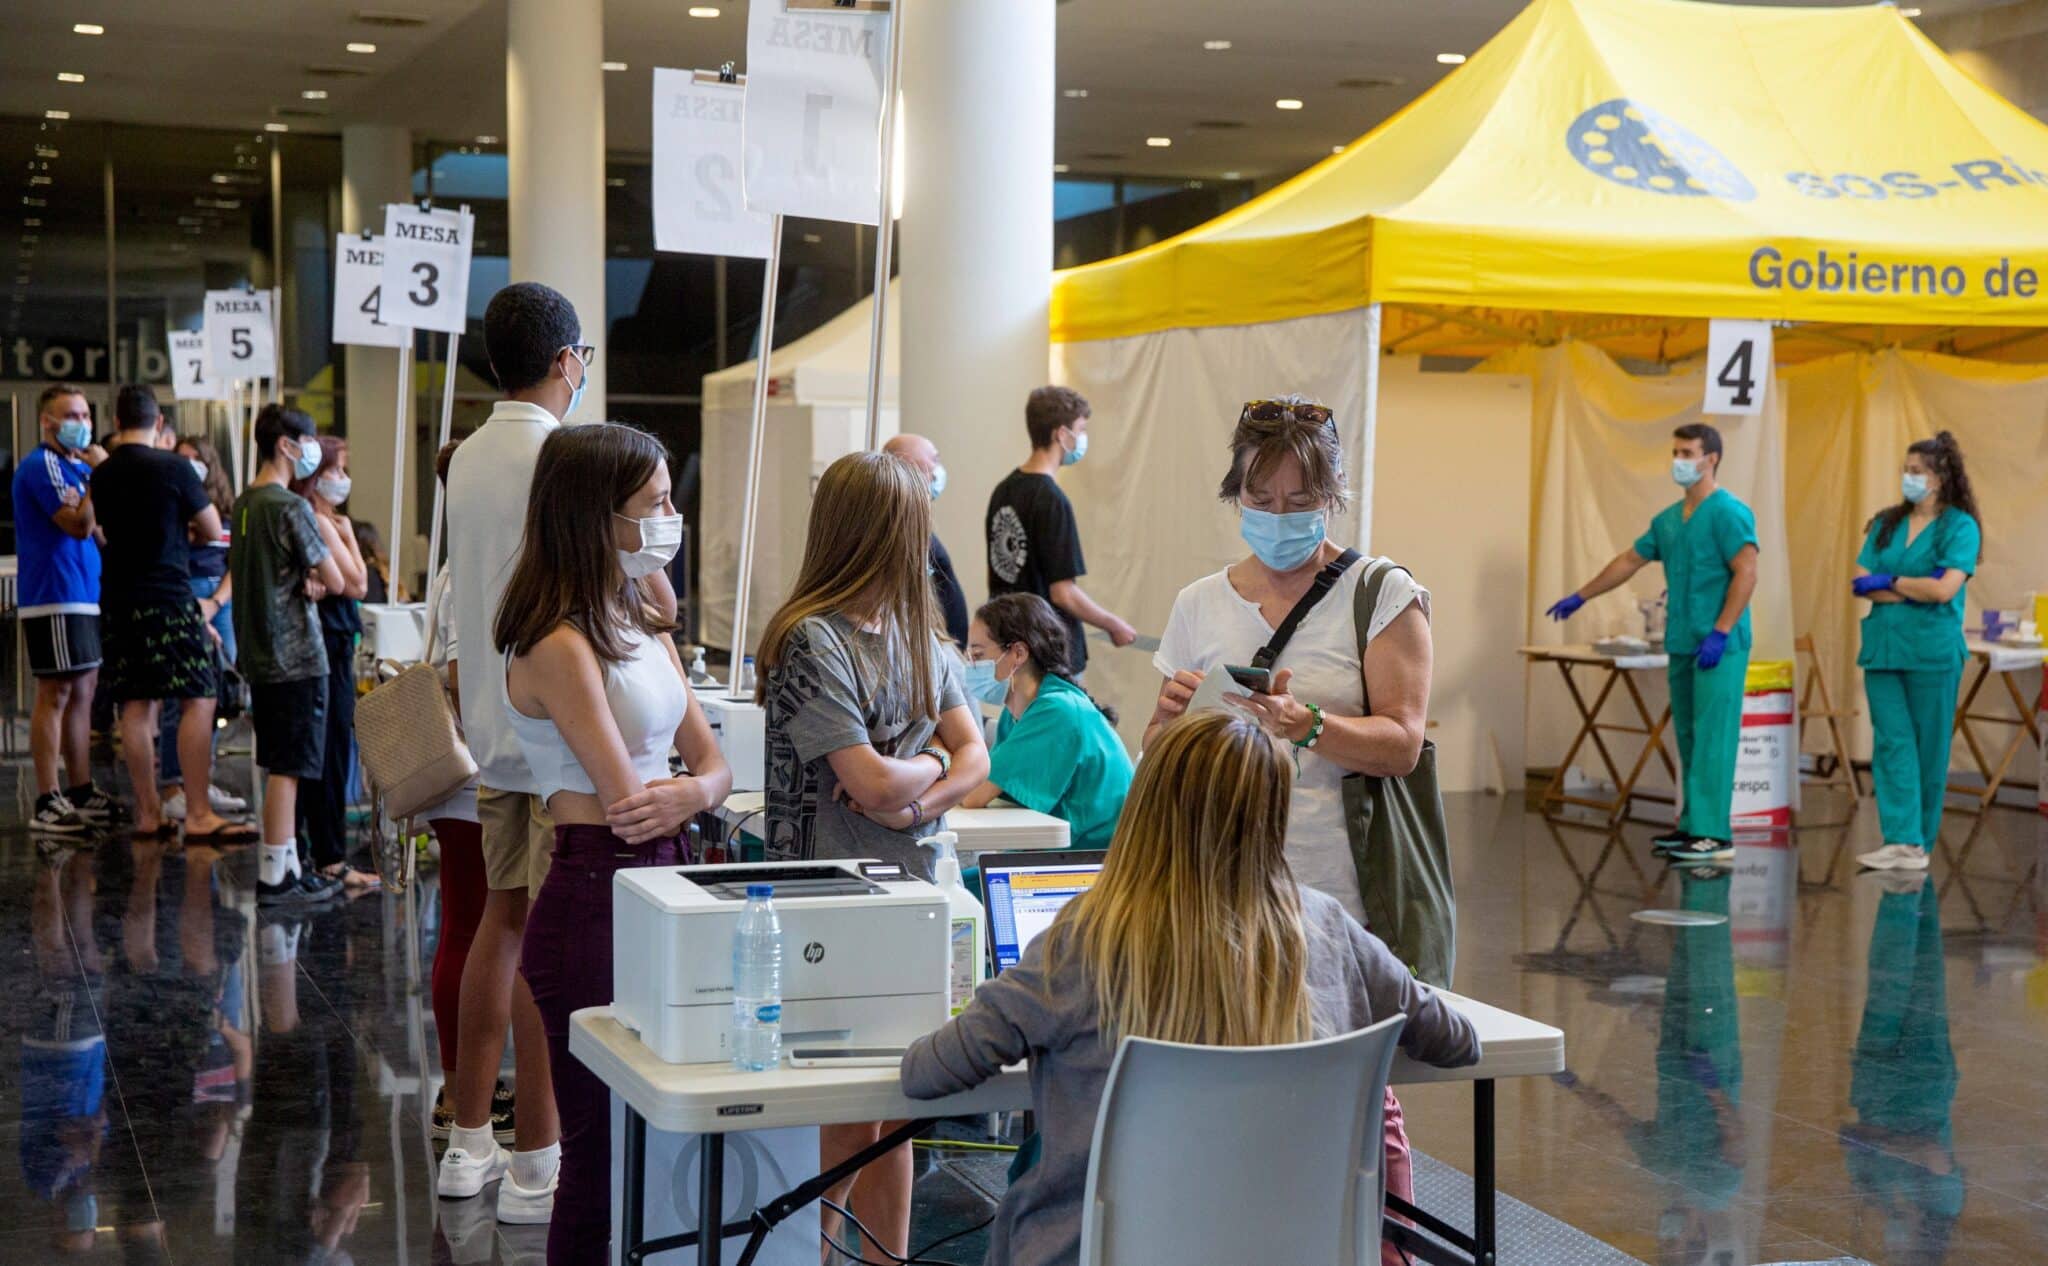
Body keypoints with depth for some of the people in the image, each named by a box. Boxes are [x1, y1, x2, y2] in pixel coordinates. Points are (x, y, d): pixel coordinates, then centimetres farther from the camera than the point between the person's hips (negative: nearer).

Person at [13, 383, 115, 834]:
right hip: (54, 598, -10)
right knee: (55, 694, -9)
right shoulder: (42, 466, -11)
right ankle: (48, 804, -9)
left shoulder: (75, 466, 18)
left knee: (83, 691, 12)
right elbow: (79, 525, -20)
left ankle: (80, 792, 19)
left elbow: (97, 526, 22)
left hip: (85, 594, 10)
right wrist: (99, 476, -14)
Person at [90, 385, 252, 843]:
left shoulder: (101, 474, 9)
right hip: (169, 596, -6)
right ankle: (198, 815, -12)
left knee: (136, 706, 9)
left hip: (118, 598, 7)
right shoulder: (173, 467, -8)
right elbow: (212, 529, 0)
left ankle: (148, 812, 13)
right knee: (198, 701, -6)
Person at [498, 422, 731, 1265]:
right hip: (593, 901, -9)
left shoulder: (646, 631, 14)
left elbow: (713, 766, 12)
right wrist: (687, 796, 0)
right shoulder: (561, 647, -13)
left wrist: (688, 793, -10)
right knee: (603, 1158, -1)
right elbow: (625, 802, -18)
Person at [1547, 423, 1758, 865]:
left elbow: (1746, 573, -17)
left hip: (1718, 647, -8)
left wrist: (1720, 633, -22)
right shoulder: (1668, 518, 15)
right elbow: (1630, 560, 25)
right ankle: (1692, 825, 15)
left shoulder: (1728, 512, -10)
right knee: (1688, 737, 10)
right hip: (1682, 645, 8)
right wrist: (1580, 596, 29)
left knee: (1712, 737, -9)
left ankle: (1714, 834, -10)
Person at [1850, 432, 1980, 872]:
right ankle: (1903, 841, -7)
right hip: (1883, 648, 4)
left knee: (1928, 748, 3)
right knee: (1891, 742, -4)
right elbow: (1861, 583, 3)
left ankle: (1920, 844, 11)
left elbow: (1944, 589, -15)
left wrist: (1889, 580, -4)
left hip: (1931, 651, -4)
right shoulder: (1887, 523, 12)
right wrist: (1914, 590, -9)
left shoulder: (1959, 526, -3)